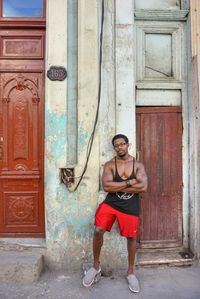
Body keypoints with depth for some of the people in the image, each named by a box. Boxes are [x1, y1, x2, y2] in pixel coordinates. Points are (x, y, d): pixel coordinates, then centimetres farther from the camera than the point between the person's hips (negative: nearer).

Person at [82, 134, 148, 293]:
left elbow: (143, 187, -13)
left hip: (130, 207, 1)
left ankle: (131, 272, 32)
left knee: (132, 237, 9)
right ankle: (96, 266, 12)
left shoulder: (138, 165, 1)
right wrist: (130, 182, -16)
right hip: (110, 203, 0)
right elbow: (106, 186, -15)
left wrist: (117, 187, -14)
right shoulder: (109, 165, -1)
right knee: (98, 230, -14)